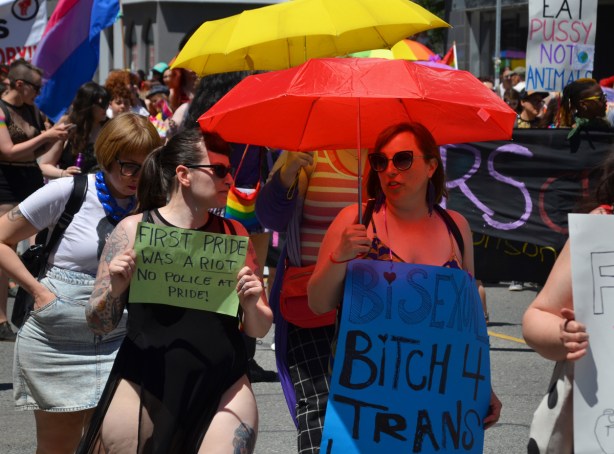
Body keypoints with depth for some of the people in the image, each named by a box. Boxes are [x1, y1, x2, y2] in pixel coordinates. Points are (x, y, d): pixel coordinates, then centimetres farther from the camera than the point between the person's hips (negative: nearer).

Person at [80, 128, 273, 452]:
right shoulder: (134, 229, -1)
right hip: (142, 386, -2)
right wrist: (116, 289, -17)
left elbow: (259, 329, 11)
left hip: (223, 388, 2)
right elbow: (99, 324, 2)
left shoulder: (235, 234, 7)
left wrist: (251, 305, -10)